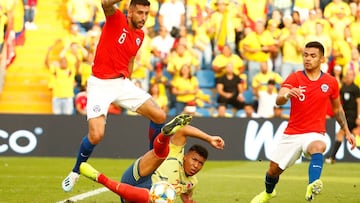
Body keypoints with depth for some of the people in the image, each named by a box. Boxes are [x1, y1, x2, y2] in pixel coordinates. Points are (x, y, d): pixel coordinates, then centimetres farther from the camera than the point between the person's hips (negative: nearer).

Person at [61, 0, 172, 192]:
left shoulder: (140, 35, 9)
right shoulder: (116, 19, -9)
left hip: (122, 83, 6)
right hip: (100, 84, -6)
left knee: (159, 116, -4)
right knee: (96, 136, -18)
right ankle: (75, 172, 8)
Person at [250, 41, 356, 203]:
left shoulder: (331, 82, 1)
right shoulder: (294, 78, -6)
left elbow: (337, 109, 18)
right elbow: (279, 100, -24)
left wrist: (346, 131, 13)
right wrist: (287, 95, -47)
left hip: (315, 133, -1)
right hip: (292, 134, 1)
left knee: (318, 147, -38)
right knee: (274, 170, 9)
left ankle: (312, 186, -60)